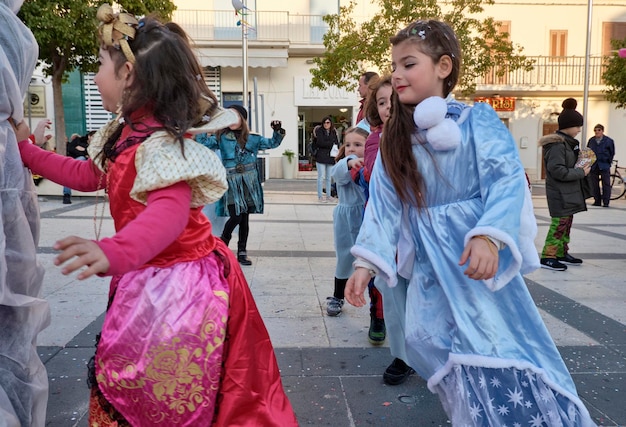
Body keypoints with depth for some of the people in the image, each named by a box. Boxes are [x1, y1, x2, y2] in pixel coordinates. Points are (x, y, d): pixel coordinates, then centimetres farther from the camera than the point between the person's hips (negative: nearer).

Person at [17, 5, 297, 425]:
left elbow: (169, 213, -42)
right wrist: (25, 150, 19)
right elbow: (88, 174, 23)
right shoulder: (122, 134, 7)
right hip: (143, 282, 10)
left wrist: (115, 251, -60)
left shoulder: (163, 144, -25)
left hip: (177, 286, -10)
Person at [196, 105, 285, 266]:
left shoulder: (252, 138, 7)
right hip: (232, 182, -3)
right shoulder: (221, 137, 2)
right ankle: (223, 241, 21)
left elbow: (272, 143, 16)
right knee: (235, 217, -11)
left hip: (249, 182, 3)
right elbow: (203, 143, -8)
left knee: (245, 218, 7)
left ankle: (242, 252, 18)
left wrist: (278, 131, -1)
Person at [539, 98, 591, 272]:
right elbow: (557, 170, -25)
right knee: (560, 223, -9)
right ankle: (547, 256, -3)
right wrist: (581, 172, -16)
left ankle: (562, 253, 25)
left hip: (569, 192, 10)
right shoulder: (557, 144, -17)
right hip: (560, 193, -10)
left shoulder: (568, 142, 14)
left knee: (566, 223, 15)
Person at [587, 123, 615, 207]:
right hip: (593, 166, 3)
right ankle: (597, 201, 15)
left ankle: (606, 202, 3)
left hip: (604, 166, -3)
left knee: (606, 184, -2)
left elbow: (612, 153, 7)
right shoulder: (591, 140, 5)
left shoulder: (609, 141, -2)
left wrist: (608, 162, 5)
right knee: (594, 185, 6)